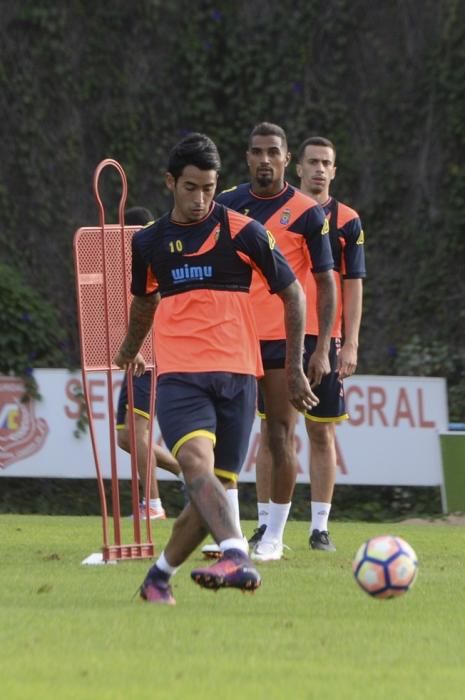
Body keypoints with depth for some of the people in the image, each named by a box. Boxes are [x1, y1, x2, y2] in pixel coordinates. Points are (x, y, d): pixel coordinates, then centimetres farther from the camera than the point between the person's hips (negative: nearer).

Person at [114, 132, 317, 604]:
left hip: (236, 375, -1)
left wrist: (295, 368, 9)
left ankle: (159, 576, 17)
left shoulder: (243, 232, 1)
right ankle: (238, 559, -44)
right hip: (178, 375, 1)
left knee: (214, 486, -2)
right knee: (197, 463, -26)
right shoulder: (149, 242, 11)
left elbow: (293, 293, 10)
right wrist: (130, 350, 48)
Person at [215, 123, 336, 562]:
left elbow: (325, 282, -2)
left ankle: (274, 536, 6)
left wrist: (322, 348, -10)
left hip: (286, 339, -3)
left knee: (279, 436, -2)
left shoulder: (306, 213, -4)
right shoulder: (226, 205, 6)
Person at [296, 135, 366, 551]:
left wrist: (350, 345, -4)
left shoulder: (347, 221, 5)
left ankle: (320, 527, 4)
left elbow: (353, 286, 4)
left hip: (325, 339, 0)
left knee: (322, 433, 0)